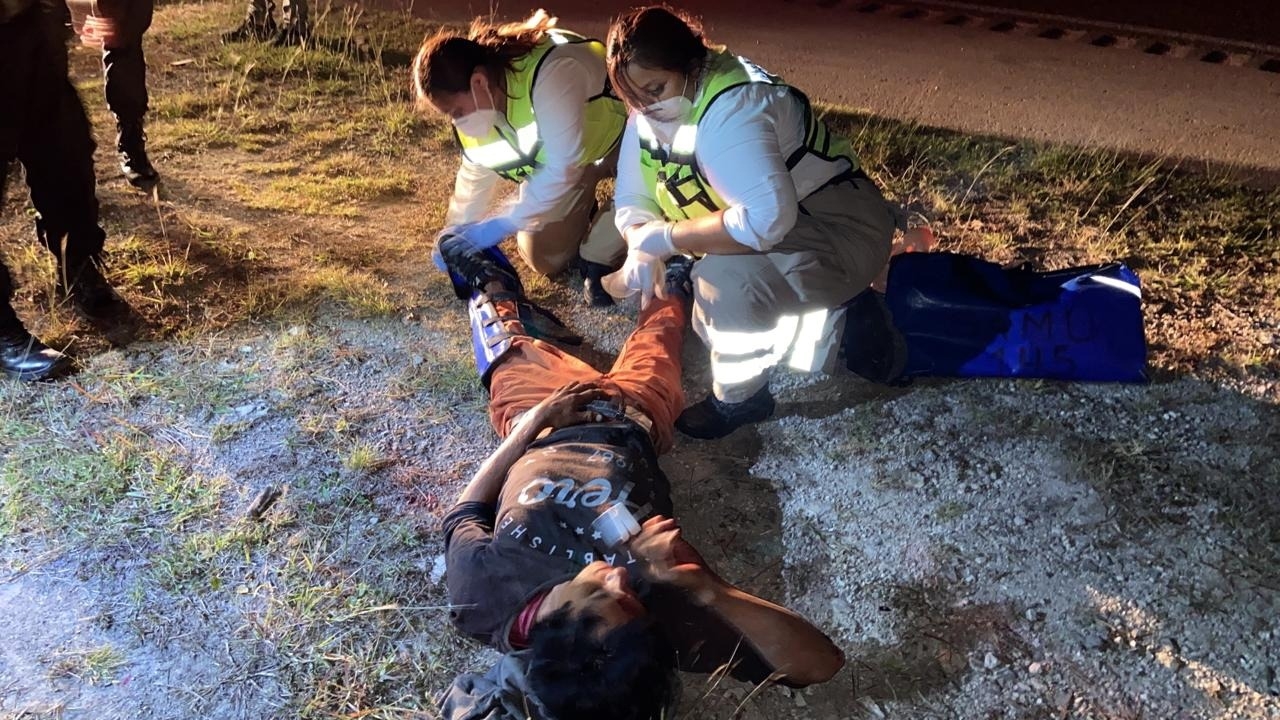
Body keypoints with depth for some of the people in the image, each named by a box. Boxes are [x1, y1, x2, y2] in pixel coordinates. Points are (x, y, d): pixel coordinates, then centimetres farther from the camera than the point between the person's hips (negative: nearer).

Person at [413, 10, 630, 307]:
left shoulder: (551, 73, -41)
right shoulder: (477, 99, -15)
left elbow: (563, 168, -38)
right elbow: (475, 171, 0)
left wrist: (503, 223, -36)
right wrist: (456, 231, -8)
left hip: (619, 135, -6)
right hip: (557, 152, 6)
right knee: (543, 257, 0)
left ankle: (599, 260, -9)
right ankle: (584, 218, 29)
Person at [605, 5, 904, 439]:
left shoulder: (729, 110, -29)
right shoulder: (649, 113, -2)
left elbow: (766, 219, -39)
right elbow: (633, 197, 2)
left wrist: (665, 239, -30)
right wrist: (640, 253, -20)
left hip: (840, 229, -10)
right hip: (781, 238, 10)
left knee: (726, 281, -32)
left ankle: (739, 398, -8)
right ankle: (828, 330, 13)